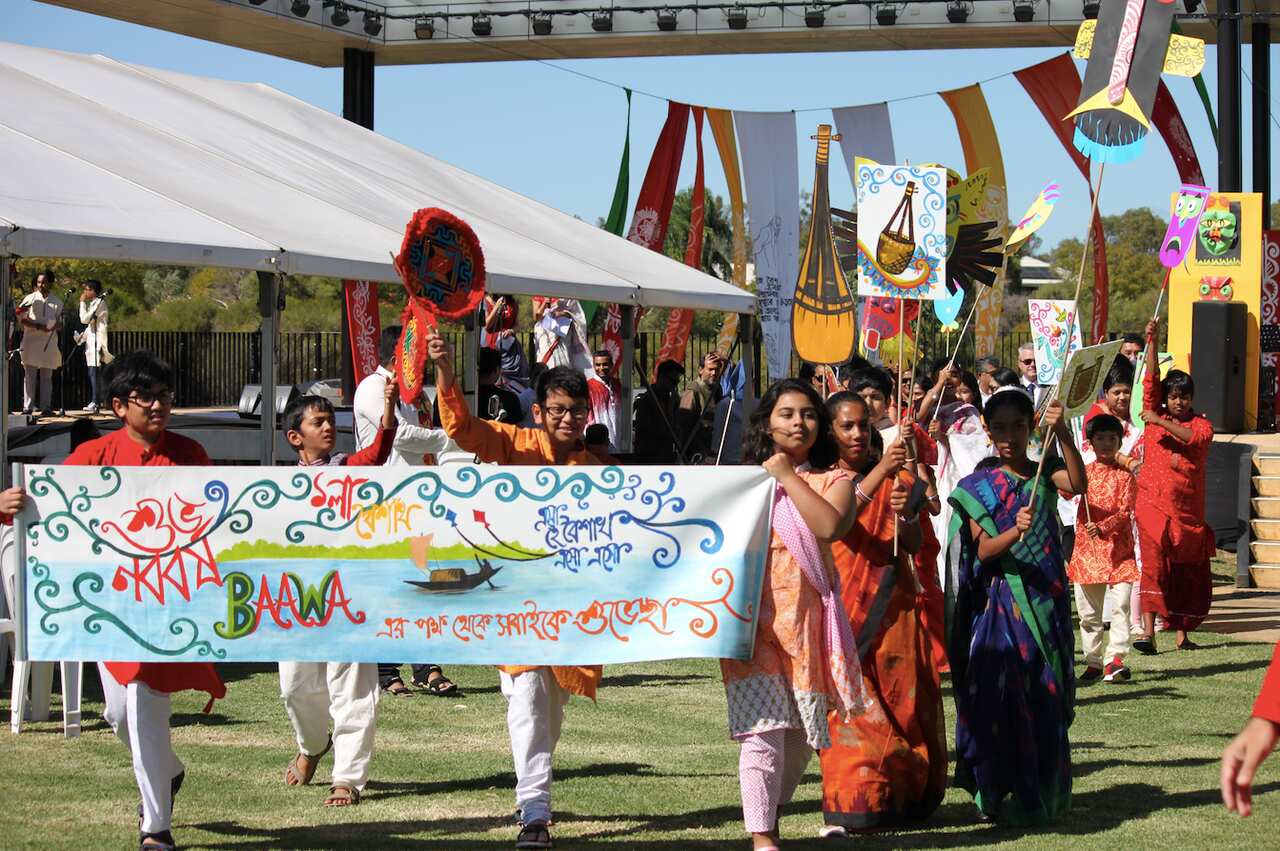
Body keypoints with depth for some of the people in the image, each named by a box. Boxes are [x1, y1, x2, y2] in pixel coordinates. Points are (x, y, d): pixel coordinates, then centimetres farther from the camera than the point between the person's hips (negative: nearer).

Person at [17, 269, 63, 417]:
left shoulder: (57, 302, 8)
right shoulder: (30, 298, 4)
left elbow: (61, 323, 13)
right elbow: (21, 318, -1)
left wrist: (57, 325, -11)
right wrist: (38, 326, -14)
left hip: (49, 342, 1)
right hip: (31, 342, -1)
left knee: (46, 376, 5)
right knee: (29, 375, -2)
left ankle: (45, 406, 8)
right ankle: (28, 406, -2)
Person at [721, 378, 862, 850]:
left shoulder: (833, 480, 9)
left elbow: (830, 526, -13)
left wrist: (789, 477, -8)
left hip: (806, 615, 1)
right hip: (754, 612, -1)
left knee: (801, 733, 8)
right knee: (762, 726, -13)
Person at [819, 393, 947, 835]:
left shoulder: (897, 479, 12)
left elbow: (913, 545, 3)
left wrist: (905, 516, -19)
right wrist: (878, 473, -29)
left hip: (892, 603, 3)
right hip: (844, 604, -3)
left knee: (901, 695, 0)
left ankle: (902, 795, 9)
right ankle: (847, 804, -9)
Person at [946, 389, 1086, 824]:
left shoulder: (1045, 471, 3)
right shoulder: (979, 486, 2)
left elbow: (1078, 483, -20)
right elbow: (982, 550, -7)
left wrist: (1063, 434, -34)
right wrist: (1014, 533, -28)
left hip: (1046, 601, 1)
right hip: (1000, 601, -1)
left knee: (1047, 696, 3)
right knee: (1001, 694, -5)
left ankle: (1043, 793, 13)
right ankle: (1000, 792, 5)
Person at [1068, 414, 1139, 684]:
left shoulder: (1125, 476, 3)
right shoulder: (1084, 472, 10)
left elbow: (1125, 510, -7)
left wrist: (1102, 527, -22)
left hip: (1118, 547, -3)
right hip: (1086, 547, 3)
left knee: (1120, 604, -13)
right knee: (1088, 610, 7)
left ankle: (1115, 659, -15)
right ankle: (1092, 661, 16)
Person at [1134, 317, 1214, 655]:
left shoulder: (1202, 424, 7)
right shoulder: (1154, 414, 9)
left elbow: (1194, 437, -14)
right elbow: (1151, 380, 1)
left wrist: (1160, 422, -16)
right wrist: (1152, 342, -6)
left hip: (1188, 508, 2)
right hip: (1152, 501, -2)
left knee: (1188, 570, 8)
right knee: (1153, 560, -17)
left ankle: (1182, 633, 19)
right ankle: (1148, 630, -23)